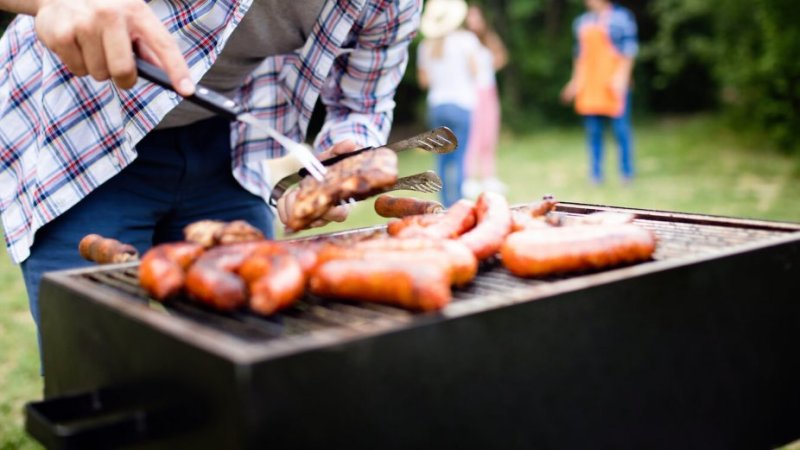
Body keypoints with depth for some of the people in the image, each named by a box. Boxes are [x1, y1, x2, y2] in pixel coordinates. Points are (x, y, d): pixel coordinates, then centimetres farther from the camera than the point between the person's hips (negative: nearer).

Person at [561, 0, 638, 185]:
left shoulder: (621, 17, 1)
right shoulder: (582, 21, 17)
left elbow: (630, 49, -3)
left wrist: (622, 76, -12)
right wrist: (576, 80, 17)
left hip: (613, 83, -5)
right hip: (589, 85, 5)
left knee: (621, 127, -6)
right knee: (593, 130, 4)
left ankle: (627, 173, 3)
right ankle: (596, 175, 10)